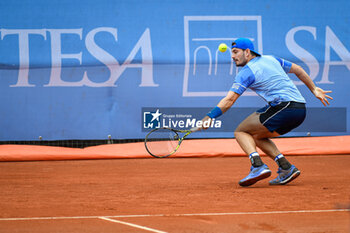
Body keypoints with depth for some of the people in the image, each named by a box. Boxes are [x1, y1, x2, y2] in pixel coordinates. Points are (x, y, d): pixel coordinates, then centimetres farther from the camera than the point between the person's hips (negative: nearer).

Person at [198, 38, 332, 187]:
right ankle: (286, 168, 7)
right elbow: (298, 70, 29)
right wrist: (315, 90, 37)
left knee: (241, 131, 1)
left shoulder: (246, 72, -3)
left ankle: (258, 166, -22)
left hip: (284, 106, -8)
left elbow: (229, 100, -12)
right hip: (300, 110, 8)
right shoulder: (270, 59, 21)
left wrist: (209, 117, -15)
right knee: (256, 136, 22)